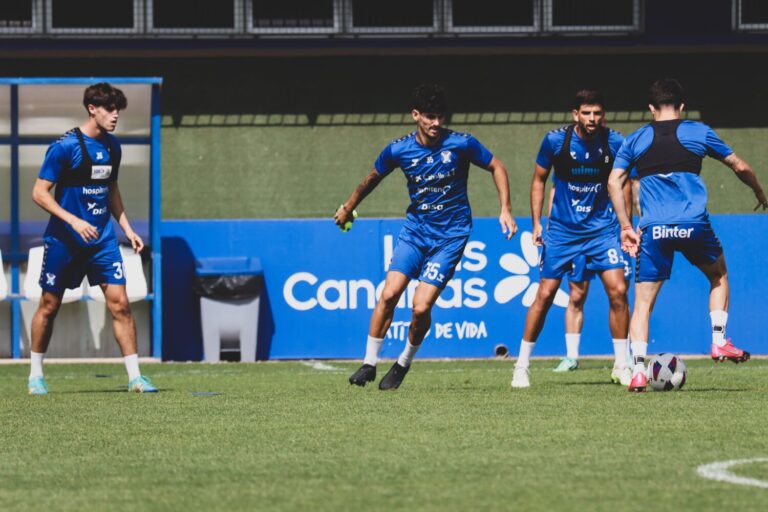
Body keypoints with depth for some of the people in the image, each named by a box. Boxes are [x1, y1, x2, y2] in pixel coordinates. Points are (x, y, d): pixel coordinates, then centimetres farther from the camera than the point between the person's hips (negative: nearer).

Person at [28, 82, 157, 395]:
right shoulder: (64, 146, -13)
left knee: (119, 303, -6)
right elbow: (39, 193, -13)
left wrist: (127, 228, 15)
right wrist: (74, 221, -23)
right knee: (49, 306, 6)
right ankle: (36, 375, 21)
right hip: (64, 240, -4)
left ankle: (135, 377, -4)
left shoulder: (112, 146, 7)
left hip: (102, 239, 5)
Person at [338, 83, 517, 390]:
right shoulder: (398, 150, -5)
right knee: (389, 294, -13)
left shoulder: (461, 144, -12)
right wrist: (348, 208, 26)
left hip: (450, 235, -3)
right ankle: (369, 363, 1)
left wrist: (505, 210, -4)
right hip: (415, 228, 3)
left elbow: (496, 167, 3)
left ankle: (404, 364, 13)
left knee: (421, 307, -12)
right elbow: (373, 178, 15)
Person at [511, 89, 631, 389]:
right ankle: (521, 366, 10)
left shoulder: (614, 143, -8)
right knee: (545, 295, -3)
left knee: (618, 290, -11)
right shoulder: (556, 140, -10)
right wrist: (536, 223, -1)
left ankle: (621, 366, 1)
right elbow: (539, 180, 4)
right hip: (561, 229, -1)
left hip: (601, 227, 1)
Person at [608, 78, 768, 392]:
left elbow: (614, 182, 5)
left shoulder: (635, 140, 12)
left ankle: (638, 371, -8)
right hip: (694, 224, 0)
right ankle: (719, 342, 19)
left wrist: (626, 227, 10)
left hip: (653, 229, 0)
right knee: (718, 275, 27)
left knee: (643, 302, 4)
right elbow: (739, 166, 15)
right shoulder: (698, 132, 10)